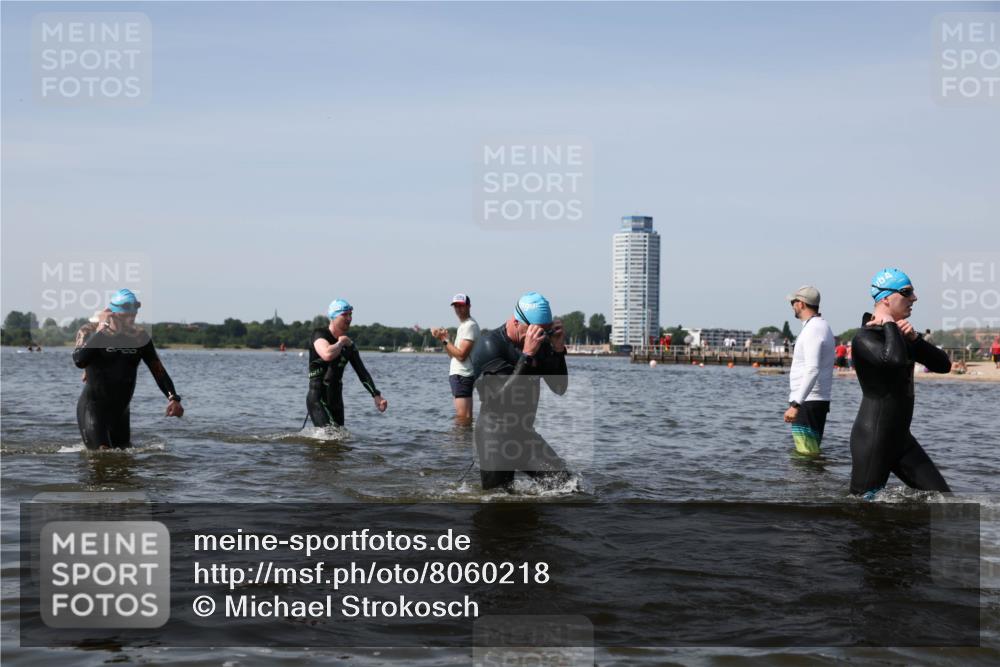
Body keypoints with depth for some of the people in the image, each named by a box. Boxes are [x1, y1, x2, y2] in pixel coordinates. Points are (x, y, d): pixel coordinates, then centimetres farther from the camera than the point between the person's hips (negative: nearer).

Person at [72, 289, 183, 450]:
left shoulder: (139, 337, 4)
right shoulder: (89, 331, -8)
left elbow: (158, 370, 4)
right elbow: (79, 361, -27)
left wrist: (173, 398, -12)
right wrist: (101, 331, -21)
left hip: (120, 410, 5)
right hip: (92, 407, -5)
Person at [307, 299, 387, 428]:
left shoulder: (349, 345, 11)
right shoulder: (320, 335, -10)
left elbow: (362, 372, 11)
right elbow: (328, 355, -32)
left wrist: (376, 396, 0)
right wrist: (341, 342, -12)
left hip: (336, 399, 8)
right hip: (318, 399, -7)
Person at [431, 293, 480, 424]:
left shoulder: (470, 325, -12)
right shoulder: (463, 325, 20)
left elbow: (461, 355, -19)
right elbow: (453, 354, 19)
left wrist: (444, 340, -13)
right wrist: (443, 338, 6)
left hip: (462, 375, -11)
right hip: (458, 374, 11)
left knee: (463, 417, -14)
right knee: (465, 417, 11)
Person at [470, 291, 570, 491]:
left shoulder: (540, 345, 4)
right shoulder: (489, 345, -16)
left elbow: (560, 389, 2)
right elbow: (506, 395, -26)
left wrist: (558, 350, -11)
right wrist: (527, 355, -31)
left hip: (525, 433, 6)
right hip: (495, 435, -6)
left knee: (564, 484, -8)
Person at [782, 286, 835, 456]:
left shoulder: (813, 329, -16)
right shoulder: (823, 326, 17)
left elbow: (812, 370, -28)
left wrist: (795, 404, -32)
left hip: (807, 403, -11)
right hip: (819, 401, 11)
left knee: (807, 455, -10)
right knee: (812, 453, 16)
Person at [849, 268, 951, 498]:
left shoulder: (899, 335, 13)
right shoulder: (865, 339, -15)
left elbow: (944, 365, 8)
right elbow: (896, 358, -36)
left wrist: (914, 338, -7)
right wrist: (890, 324, -18)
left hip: (900, 438, 9)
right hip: (871, 440, -9)